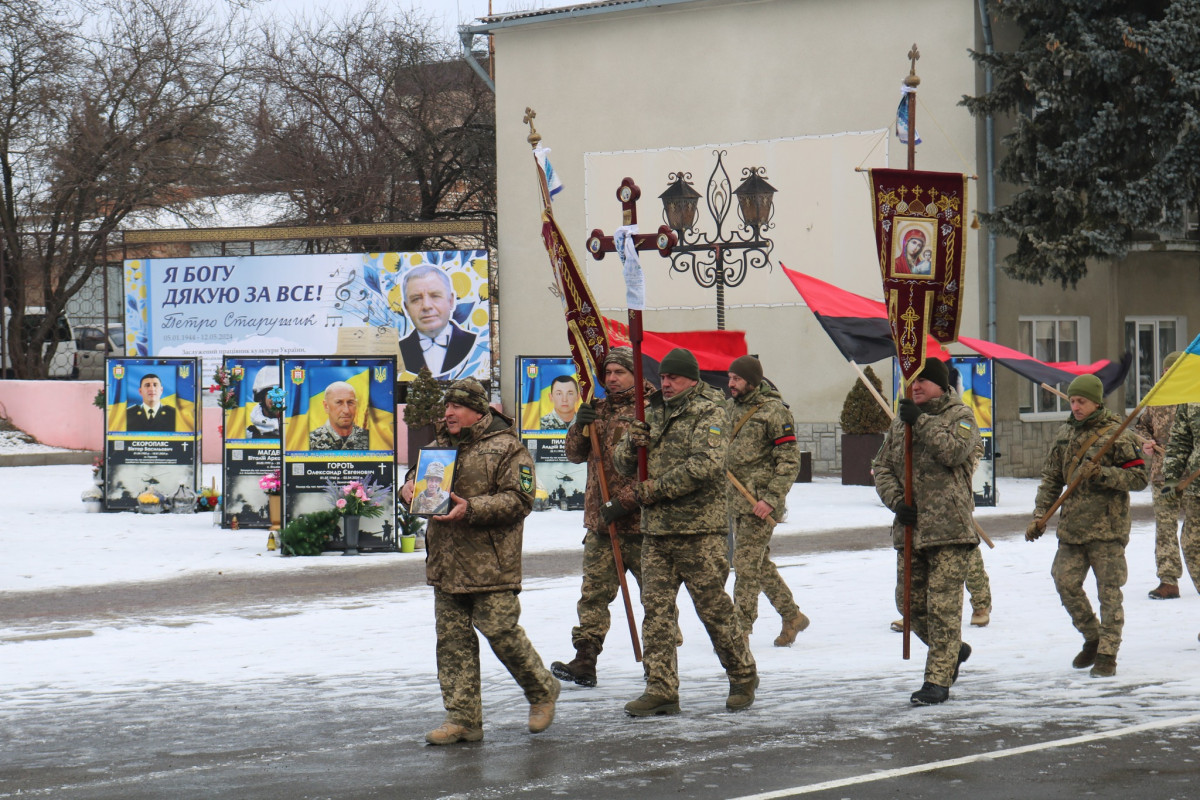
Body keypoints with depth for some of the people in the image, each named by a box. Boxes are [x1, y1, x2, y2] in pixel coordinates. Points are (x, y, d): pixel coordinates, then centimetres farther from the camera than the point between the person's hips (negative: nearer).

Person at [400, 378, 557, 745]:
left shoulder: (506, 448, -6)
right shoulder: (440, 445, 15)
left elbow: (519, 499, -14)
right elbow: (419, 475, 28)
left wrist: (471, 509, -24)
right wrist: (410, 488, 3)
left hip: (491, 564, -7)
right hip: (446, 563, 7)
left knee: (501, 632, -6)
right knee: (452, 639, 5)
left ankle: (542, 691, 18)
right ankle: (462, 718, 10)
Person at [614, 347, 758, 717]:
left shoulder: (709, 412, -5)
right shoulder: (652, 413, 15)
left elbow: (707, 464, -19)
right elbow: (622, 464, 16)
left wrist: (658, 488, -15)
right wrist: (630, 445, -8)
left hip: (700, 529, -6)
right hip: (656, 529, 6)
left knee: (713, 607, 0)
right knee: (655, 607, 1)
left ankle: (743, 677, 17)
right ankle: (661, 688, 3)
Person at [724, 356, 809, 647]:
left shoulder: (773, 411, -12)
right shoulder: (732, 407, 11)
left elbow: (790, 461, -13)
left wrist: (771, 499, -19)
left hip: (760, 502, -8)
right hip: (737, 499, 8)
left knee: (746, 563, -9)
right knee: (760, 563, 14)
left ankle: (741, 630, -4)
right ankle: (792, 616, 26)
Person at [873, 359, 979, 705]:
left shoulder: (960, 416, 0)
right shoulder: (901, 422, 16)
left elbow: (954, 450, -19)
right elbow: (883, 467, 14)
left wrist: (922, 422, -18)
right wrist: (896, 500, -3)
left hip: (949, 530, -6)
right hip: (909, 529, 6)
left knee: (943, 605, -7)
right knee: (910, 602, 11)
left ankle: (938, 680, -3)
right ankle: (953, 651, 34)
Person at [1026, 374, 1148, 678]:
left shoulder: (1116, 434, -6)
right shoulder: (1065, 434, 12)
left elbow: (1139, 478, -8)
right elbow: (1051, 478, 18)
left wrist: (1102, 474, -20)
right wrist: (1040, 515, 9)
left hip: (1107, 528, -6)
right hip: (1071, 525, 6)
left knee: (1108, 591, -3)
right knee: (1065, 583, 3)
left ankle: (1107, 655, 3)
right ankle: (1092, 638, 23)